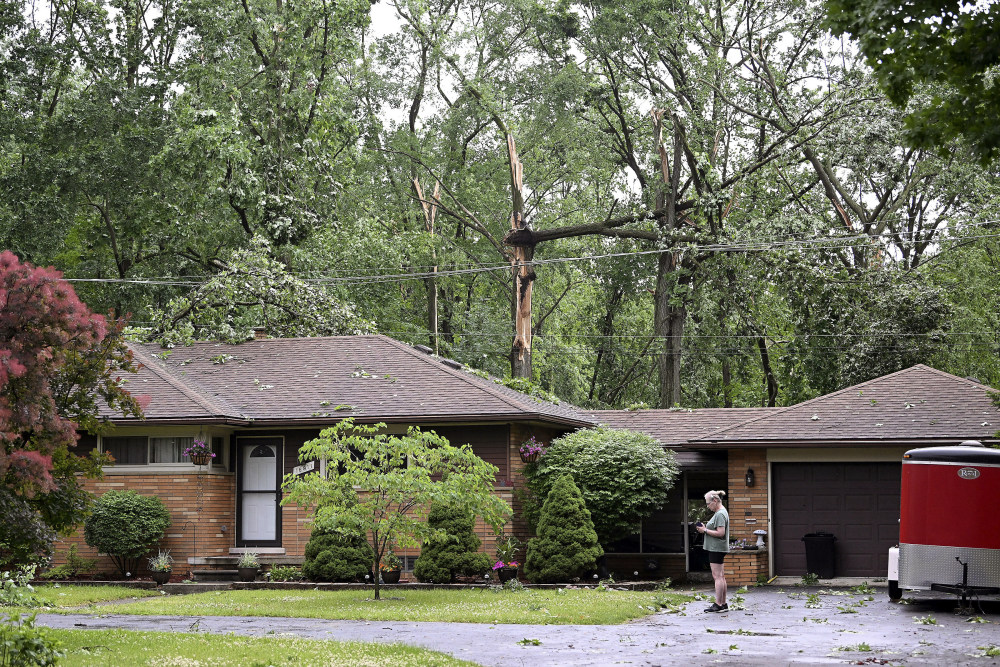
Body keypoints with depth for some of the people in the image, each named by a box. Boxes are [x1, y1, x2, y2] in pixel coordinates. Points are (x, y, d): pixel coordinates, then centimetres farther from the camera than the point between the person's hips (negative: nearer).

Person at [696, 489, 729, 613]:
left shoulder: (720, 514, -16)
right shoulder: (719, 512, 17)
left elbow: (720, 533, -22)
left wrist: (705, 530, -15)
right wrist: (705, 528, 7)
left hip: (717, 548, -11)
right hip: (717, 548, 11)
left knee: (717, 576, -10)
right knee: (721, 576, 12)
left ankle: (718, 604, -11)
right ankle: (723, 604, 16)